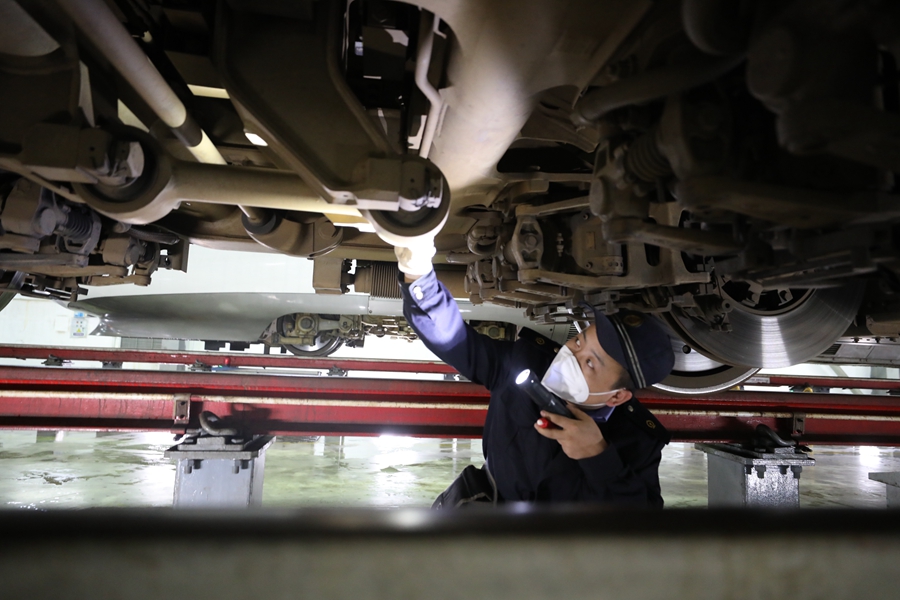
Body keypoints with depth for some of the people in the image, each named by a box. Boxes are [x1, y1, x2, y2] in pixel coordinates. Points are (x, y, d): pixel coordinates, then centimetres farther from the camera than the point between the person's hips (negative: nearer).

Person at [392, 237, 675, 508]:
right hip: (491, 496, 0)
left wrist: (597, 456, -34)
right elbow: (451, 337, -16)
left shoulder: (638, 438, -17)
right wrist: (418, 274, -32)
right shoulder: (527, 360, -18)